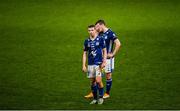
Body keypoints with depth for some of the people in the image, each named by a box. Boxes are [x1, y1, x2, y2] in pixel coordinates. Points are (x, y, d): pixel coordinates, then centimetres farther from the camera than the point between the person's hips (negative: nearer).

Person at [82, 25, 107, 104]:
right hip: (90, 64, 4)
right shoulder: (87, 41, 8)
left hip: (99, 63, -4)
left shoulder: (100, 39, -1)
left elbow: (105, 51, 3)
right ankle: (95, 99, 15)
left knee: (98, 81, -12)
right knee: (93, 82, 6)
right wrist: (84, 65, 7)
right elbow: (85, 53, 12)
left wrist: (104, 62, -8)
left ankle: (101, 97, 4)